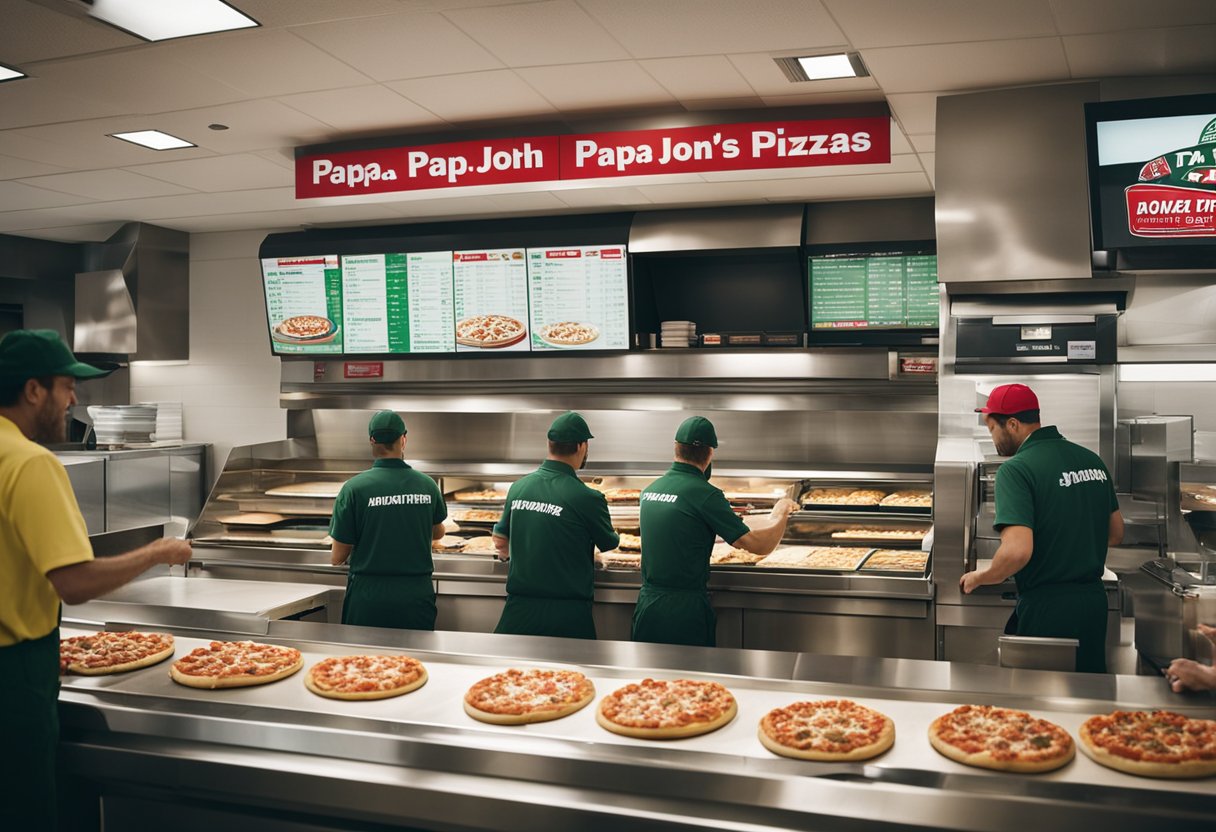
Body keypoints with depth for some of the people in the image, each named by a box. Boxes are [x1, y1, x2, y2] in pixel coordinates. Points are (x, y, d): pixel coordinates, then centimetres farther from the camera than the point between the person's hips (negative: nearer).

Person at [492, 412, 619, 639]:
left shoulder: (518, 488, 0)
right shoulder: (588, 498, -14)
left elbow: (500, 543, 12)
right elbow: (609, 545, 4)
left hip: (519, 608, 4)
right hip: (567, 616, -4)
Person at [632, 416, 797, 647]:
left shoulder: (649, 489, 5)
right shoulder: (704, 494, -16)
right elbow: (760, 545, -15)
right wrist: (781, 511, 4)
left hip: (646, 604, 6)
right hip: (685, 611, -6)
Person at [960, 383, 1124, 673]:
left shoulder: (1016, 469, -17)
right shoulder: (1092, 460, 7)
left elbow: (1017, 551, -27)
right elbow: (1116, 534, 17)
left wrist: (979, 578, -10)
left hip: (1046, 607, -7)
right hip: (1094, 600, 7)